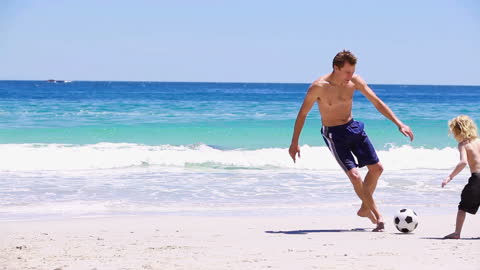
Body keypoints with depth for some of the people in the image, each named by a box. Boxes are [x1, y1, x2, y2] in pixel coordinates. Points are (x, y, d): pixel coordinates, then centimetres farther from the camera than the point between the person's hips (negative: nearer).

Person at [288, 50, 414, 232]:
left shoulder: (354, 81, -9)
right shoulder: (319, 87, -21)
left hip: (353, 127, 6)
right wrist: (294, 143, -9)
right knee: (354, 175, -15)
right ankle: (378, 216, -1)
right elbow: (302, 114, -11)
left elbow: (377, 102, -3)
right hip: (334, 134, -6)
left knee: (377, 168, 8)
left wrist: (399, 124, -9)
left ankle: (365, 209, 27)